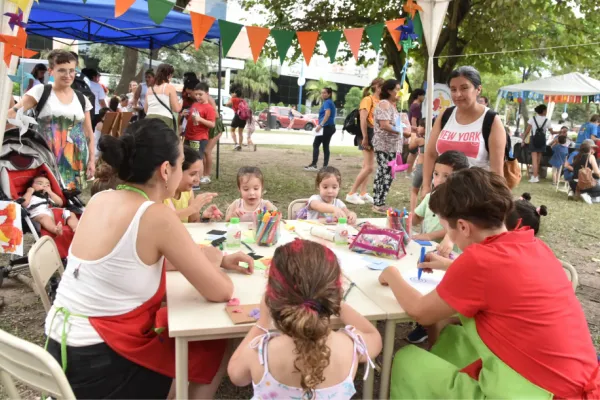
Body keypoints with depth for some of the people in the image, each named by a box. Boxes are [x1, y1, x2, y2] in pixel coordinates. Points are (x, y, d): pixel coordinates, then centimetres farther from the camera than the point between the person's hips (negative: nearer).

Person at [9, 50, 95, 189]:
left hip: (76, 161, 3)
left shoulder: (82, 99, 10)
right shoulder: (40, 91, 1)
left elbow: (89, 133, 12)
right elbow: (13, 113, -5)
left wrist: (92, 159, 6)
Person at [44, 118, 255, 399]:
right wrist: (215, 263, 7)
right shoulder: (156, 216, -21)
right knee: (216, 346, 11)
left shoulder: (100, 200, 2)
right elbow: (220, 292, -16)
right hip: (96, 364, -7)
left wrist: (218, 260, 13)